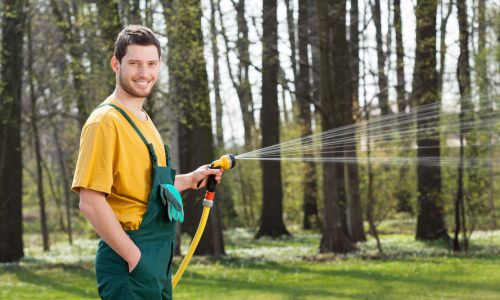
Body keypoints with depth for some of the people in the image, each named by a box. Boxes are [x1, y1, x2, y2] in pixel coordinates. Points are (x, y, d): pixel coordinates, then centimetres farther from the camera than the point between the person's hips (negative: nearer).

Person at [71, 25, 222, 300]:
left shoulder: (143, 120, 16)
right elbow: (91, 202, -19)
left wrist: (190, 180, 18)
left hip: (158, 257, 9)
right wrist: (135, 256, -19)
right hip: (128, 262, -9)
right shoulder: (105, 120, -13)